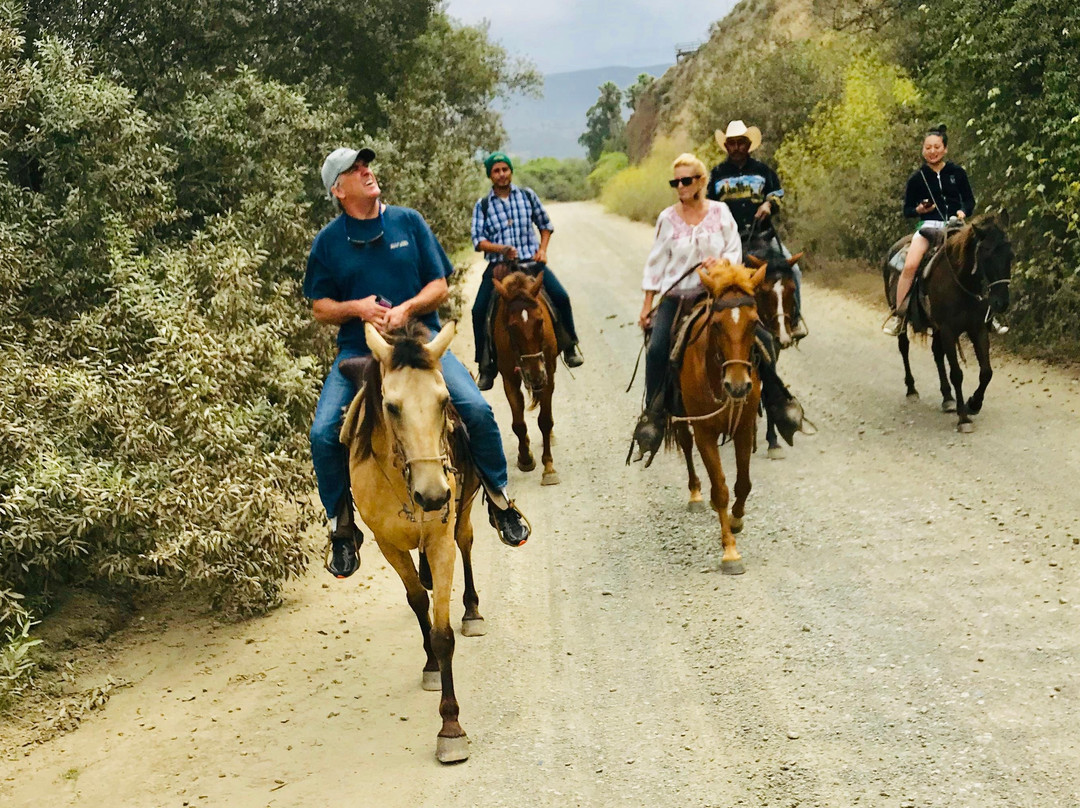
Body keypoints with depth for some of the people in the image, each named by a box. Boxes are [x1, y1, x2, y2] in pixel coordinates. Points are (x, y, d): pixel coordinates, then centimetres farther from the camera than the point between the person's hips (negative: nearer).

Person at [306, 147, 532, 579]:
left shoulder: (409, 222, 6)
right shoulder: (328, 242, 5)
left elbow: (439, 285, 5)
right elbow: (319, 307, 8)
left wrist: (407, 308, -15)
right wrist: (356, 308, -13)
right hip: (358, 349, 0)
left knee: (477, 409, -19)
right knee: (323, 433, -18)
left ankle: (500, 501, 5)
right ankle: (342, 528, 5)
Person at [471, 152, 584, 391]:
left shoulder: (527, 196, 7)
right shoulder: (482, 206, 4)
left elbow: (545, 224, 17)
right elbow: (478, 240, -2)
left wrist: (542, 249, 1)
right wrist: (501, 249, -19)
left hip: (530, 261, 0)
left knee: (561, 297, -18)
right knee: (479, 311, -15)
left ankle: (569, 345, 7)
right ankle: (486, 366, -1)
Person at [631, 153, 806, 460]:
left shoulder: (720, 211, 1)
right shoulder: (668, 218, 1)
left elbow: (735, 250, 1)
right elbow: (656, 262, 5)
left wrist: (721, 261, -22)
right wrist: (647, 305, 3)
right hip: (677, 295, -1)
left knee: (763, 339, -9)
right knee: (657, 349, -24)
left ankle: (775, 397, 12)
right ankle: (653, 414, -12)